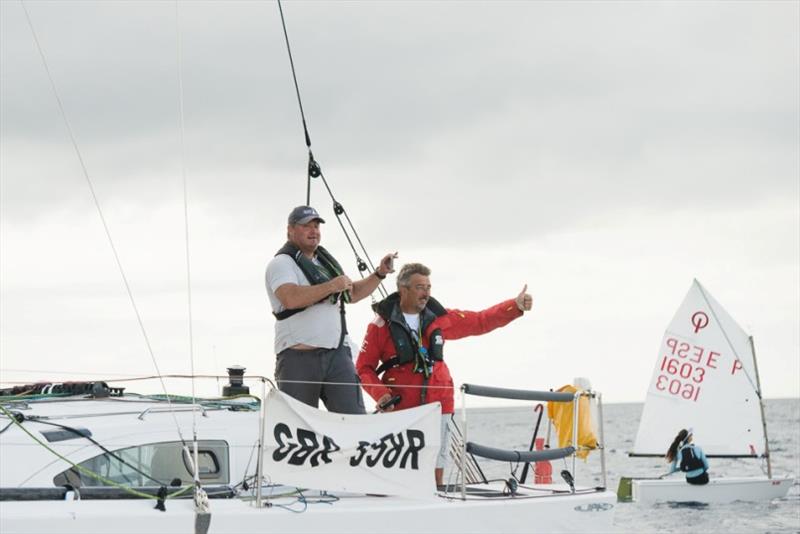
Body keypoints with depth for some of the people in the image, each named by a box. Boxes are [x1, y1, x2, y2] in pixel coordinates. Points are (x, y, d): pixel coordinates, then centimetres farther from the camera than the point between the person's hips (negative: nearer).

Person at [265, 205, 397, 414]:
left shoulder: (325, 261, 21)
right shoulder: (281, 263, -2)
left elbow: (352, 294, 33)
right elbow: (291, 299, -22)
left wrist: (379, 274, 20)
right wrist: (332, 286, -17)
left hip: (337, 353, 6)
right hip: (299, 356, -6)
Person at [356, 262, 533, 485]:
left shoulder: (438, 318, 9)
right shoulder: (383, 324, -3)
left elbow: (481, 321, 15)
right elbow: (364, 368, 1)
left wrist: (516, 306, 7)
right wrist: (380, 394, -14)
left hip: (438, 405, 4)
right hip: (400, 408, -4)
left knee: (436, 464, 4)